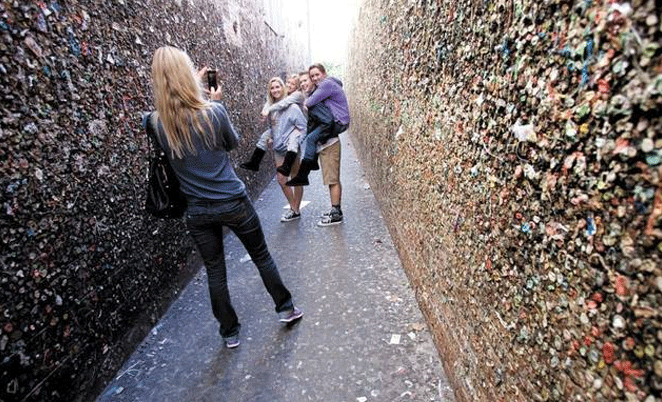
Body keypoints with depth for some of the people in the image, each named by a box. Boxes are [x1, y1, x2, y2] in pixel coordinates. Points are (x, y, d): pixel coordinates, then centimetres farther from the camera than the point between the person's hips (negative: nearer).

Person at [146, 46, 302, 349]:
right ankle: (286, 308, 35)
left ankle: (230, 333, 32)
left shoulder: (157, 123, -6)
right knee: (262, 256, 17)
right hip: (233, 203, -2)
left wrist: (194, 85, 17)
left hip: (197, 212, 3)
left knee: (215, 272, 16)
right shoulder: (213, 112, -16)